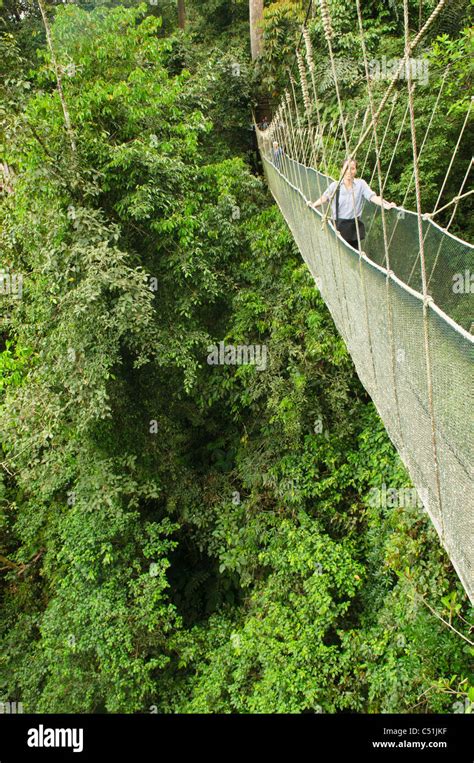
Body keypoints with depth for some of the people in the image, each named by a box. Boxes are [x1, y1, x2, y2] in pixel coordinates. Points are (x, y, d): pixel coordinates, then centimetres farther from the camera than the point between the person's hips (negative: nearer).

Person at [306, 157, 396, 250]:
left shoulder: (361, 184, 0)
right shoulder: (334, 185, 1)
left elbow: (372, 197, -10)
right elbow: (324, 197, -11)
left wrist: (386, 205, -26)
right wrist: (313, 205, -30)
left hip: (354, 226, 1)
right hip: (339, 225, -1)